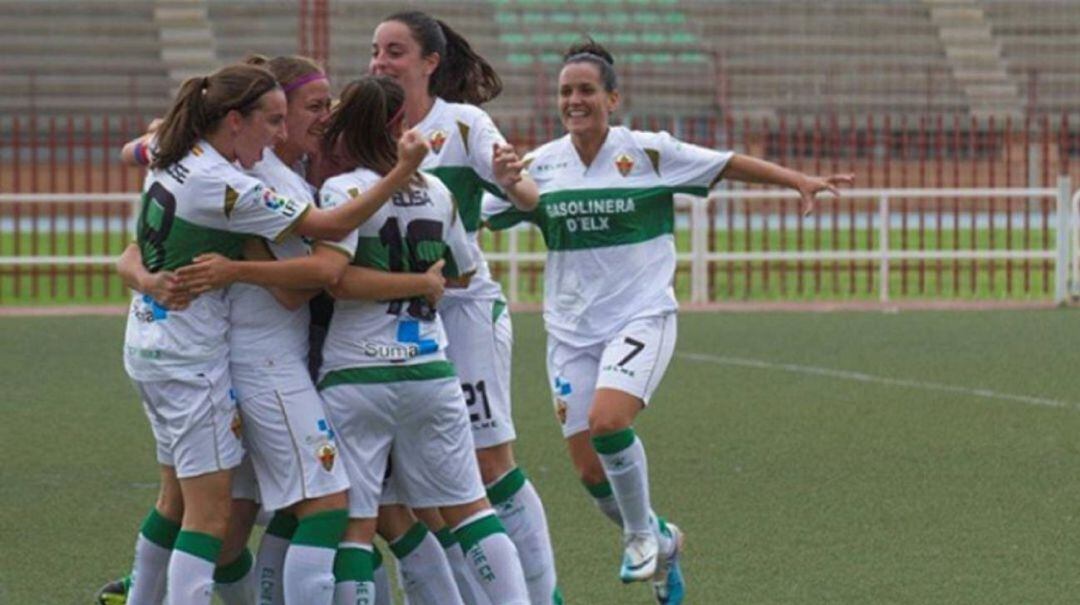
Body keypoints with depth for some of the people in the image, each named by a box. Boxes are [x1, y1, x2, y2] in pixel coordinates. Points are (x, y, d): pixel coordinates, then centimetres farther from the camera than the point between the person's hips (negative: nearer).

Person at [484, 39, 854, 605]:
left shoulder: (649, 152, -5)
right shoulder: (539, 166, 3)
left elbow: (729, 164, 0)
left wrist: (799, 180, -8)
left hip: (641, 316, -4)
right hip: (570, 329, 4)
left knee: (608, 419, -29)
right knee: (589, 470, 1)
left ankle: (642, 532, -3)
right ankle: (660, 542, 29)